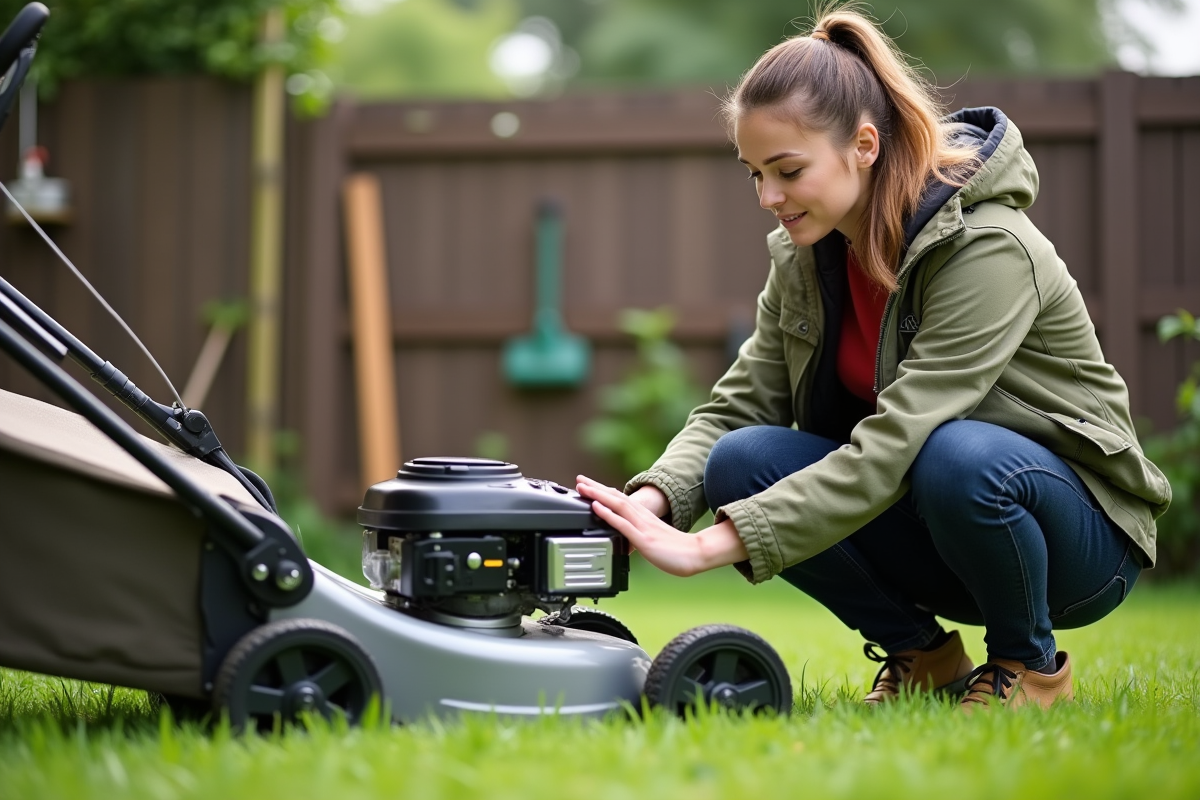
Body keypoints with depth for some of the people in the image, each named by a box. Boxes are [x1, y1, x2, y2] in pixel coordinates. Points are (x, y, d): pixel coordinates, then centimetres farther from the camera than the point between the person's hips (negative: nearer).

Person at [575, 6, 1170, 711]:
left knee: (958, 458, -39)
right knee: (743, 461, -18)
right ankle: (922, 655, 1)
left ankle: (1033, 664, -8)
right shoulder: (805, 255, -3)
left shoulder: (988, 249, -26)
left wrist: (710, 547, -38)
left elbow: (892, 448, -33)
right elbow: (737, 407, -3)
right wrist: (654, 500, -25)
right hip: (931, 526, 6)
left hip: (1079, 534, -6)